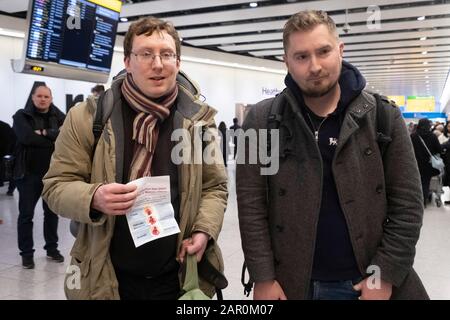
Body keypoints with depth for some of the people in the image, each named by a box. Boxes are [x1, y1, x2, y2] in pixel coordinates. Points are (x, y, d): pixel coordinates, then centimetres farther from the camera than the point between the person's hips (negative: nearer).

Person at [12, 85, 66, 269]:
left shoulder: (59, 117, 6)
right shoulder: (22, 116, -2)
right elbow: (26, 137, -20)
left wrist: (45, 133, -20)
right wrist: (54, 139, -14)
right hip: (29, 173, -3)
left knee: (52, 212, 13)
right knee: (26, 214, 4)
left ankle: (52, 248, 28)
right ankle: (26, 253, 16)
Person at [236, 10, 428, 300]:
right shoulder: (262, 121, -7)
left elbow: (407, 203, -3)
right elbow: (251, 205, -7)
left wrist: (386, 275, -8)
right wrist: (263, 278, -10)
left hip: (369, 282, 1)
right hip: (291, 284, 0)